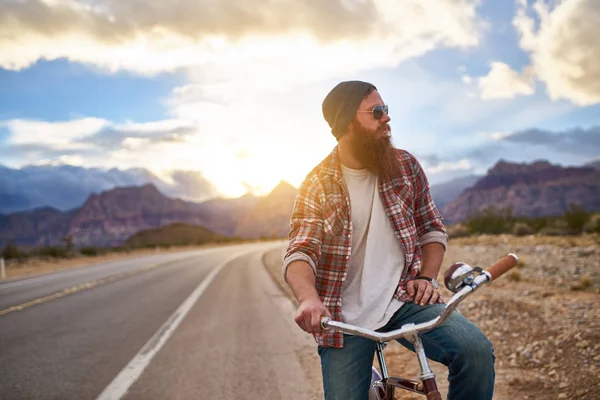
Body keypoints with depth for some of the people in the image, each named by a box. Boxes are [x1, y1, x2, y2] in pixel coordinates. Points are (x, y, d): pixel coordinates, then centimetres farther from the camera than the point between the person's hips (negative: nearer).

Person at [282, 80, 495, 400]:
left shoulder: (406, 166, 5)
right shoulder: (317, 185, -2)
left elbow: (432, 229, 13)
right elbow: (299, 253, -11)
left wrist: (426, 277, -5)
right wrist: (308, 298, -32)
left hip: (404, 300, 1)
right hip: (345, 318, -1)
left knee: (476, 351, -23)